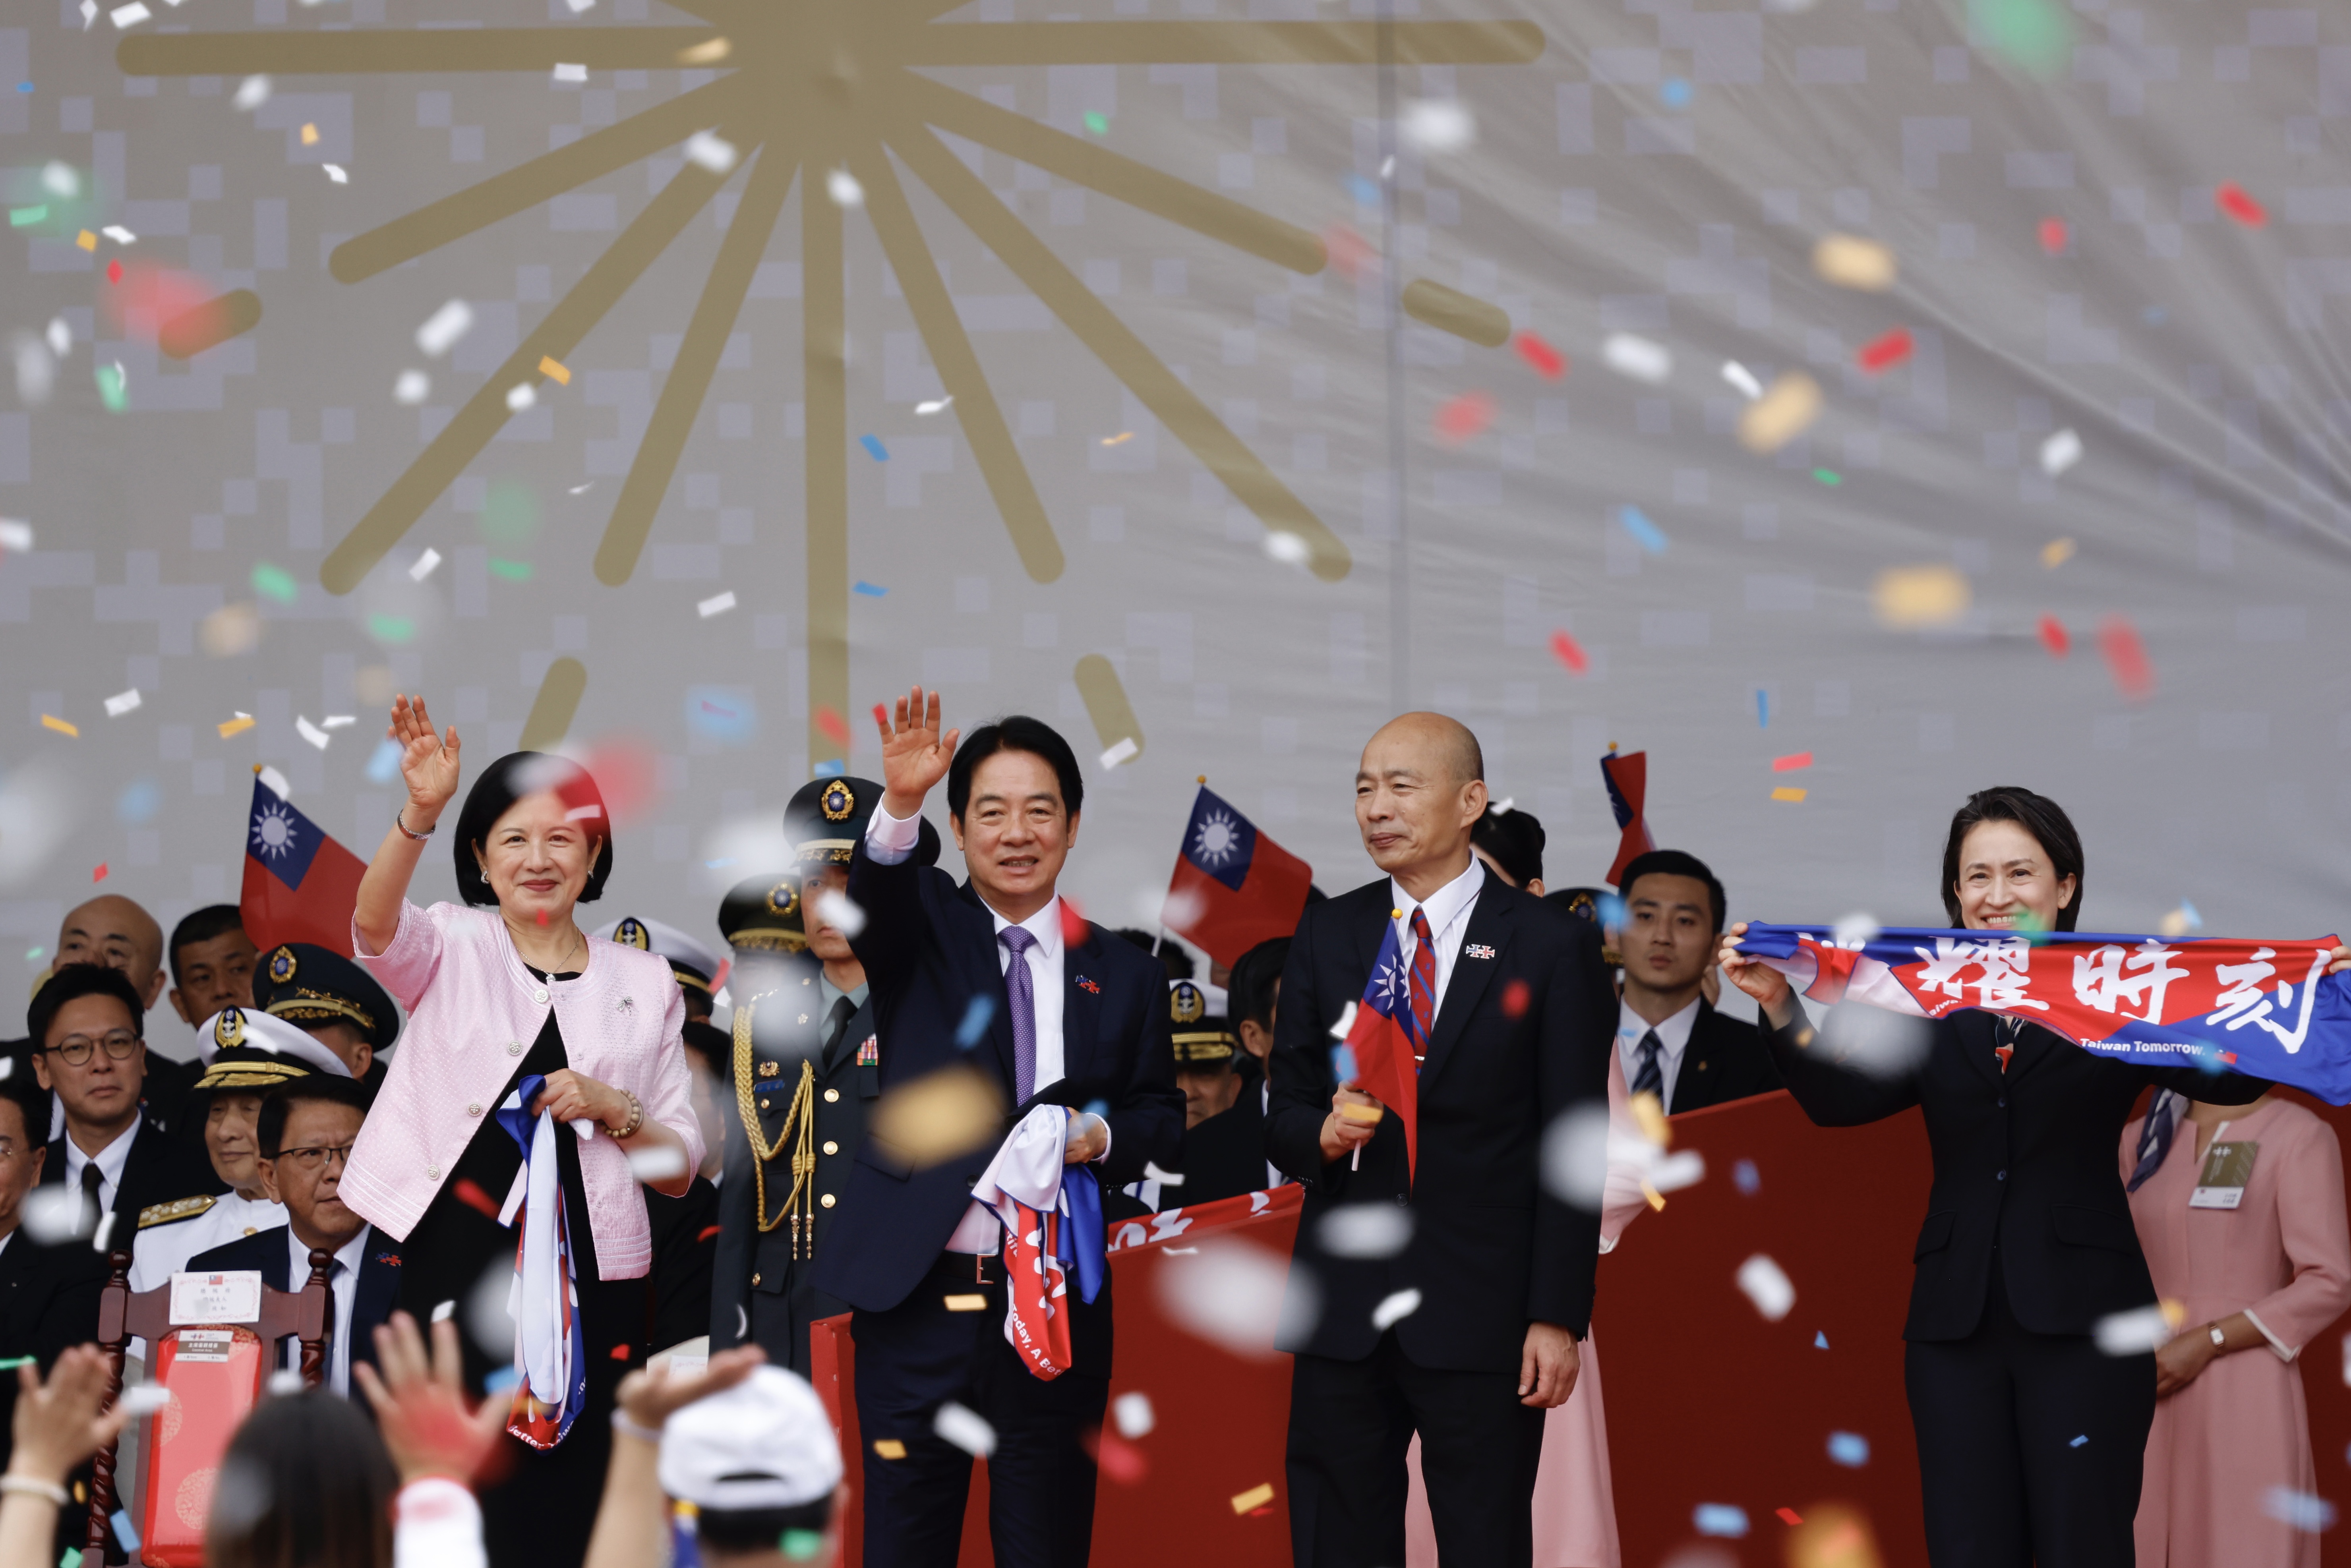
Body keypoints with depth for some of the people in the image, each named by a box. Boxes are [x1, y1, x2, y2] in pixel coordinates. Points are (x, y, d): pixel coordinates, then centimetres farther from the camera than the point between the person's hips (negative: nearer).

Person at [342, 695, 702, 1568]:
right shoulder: (452, 949, 8)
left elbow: (682, 1169, 14)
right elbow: (374, 923, -18)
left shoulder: (643, 982, 14)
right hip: (451, 1269, -2)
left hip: (588, 1286, 2)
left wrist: (613, 1109, -6)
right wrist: (420, 812, -35)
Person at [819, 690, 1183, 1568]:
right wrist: (899, 804, -39)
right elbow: (874, 905, -19)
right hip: (916, 1299, -1)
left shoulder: (1123, 975, 9)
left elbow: (1162, 1115, 15)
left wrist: (1104, 1135, -9)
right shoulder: (925, 930, 4)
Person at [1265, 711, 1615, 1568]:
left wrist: (1557, 1318, -8)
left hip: (1482, 1318, -3)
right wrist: (1323, 1135, -14)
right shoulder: (1325, 936, 9)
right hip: (1343, 1306, 3)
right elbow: (1283, 1116, 10)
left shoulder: (1554, 949, -1)